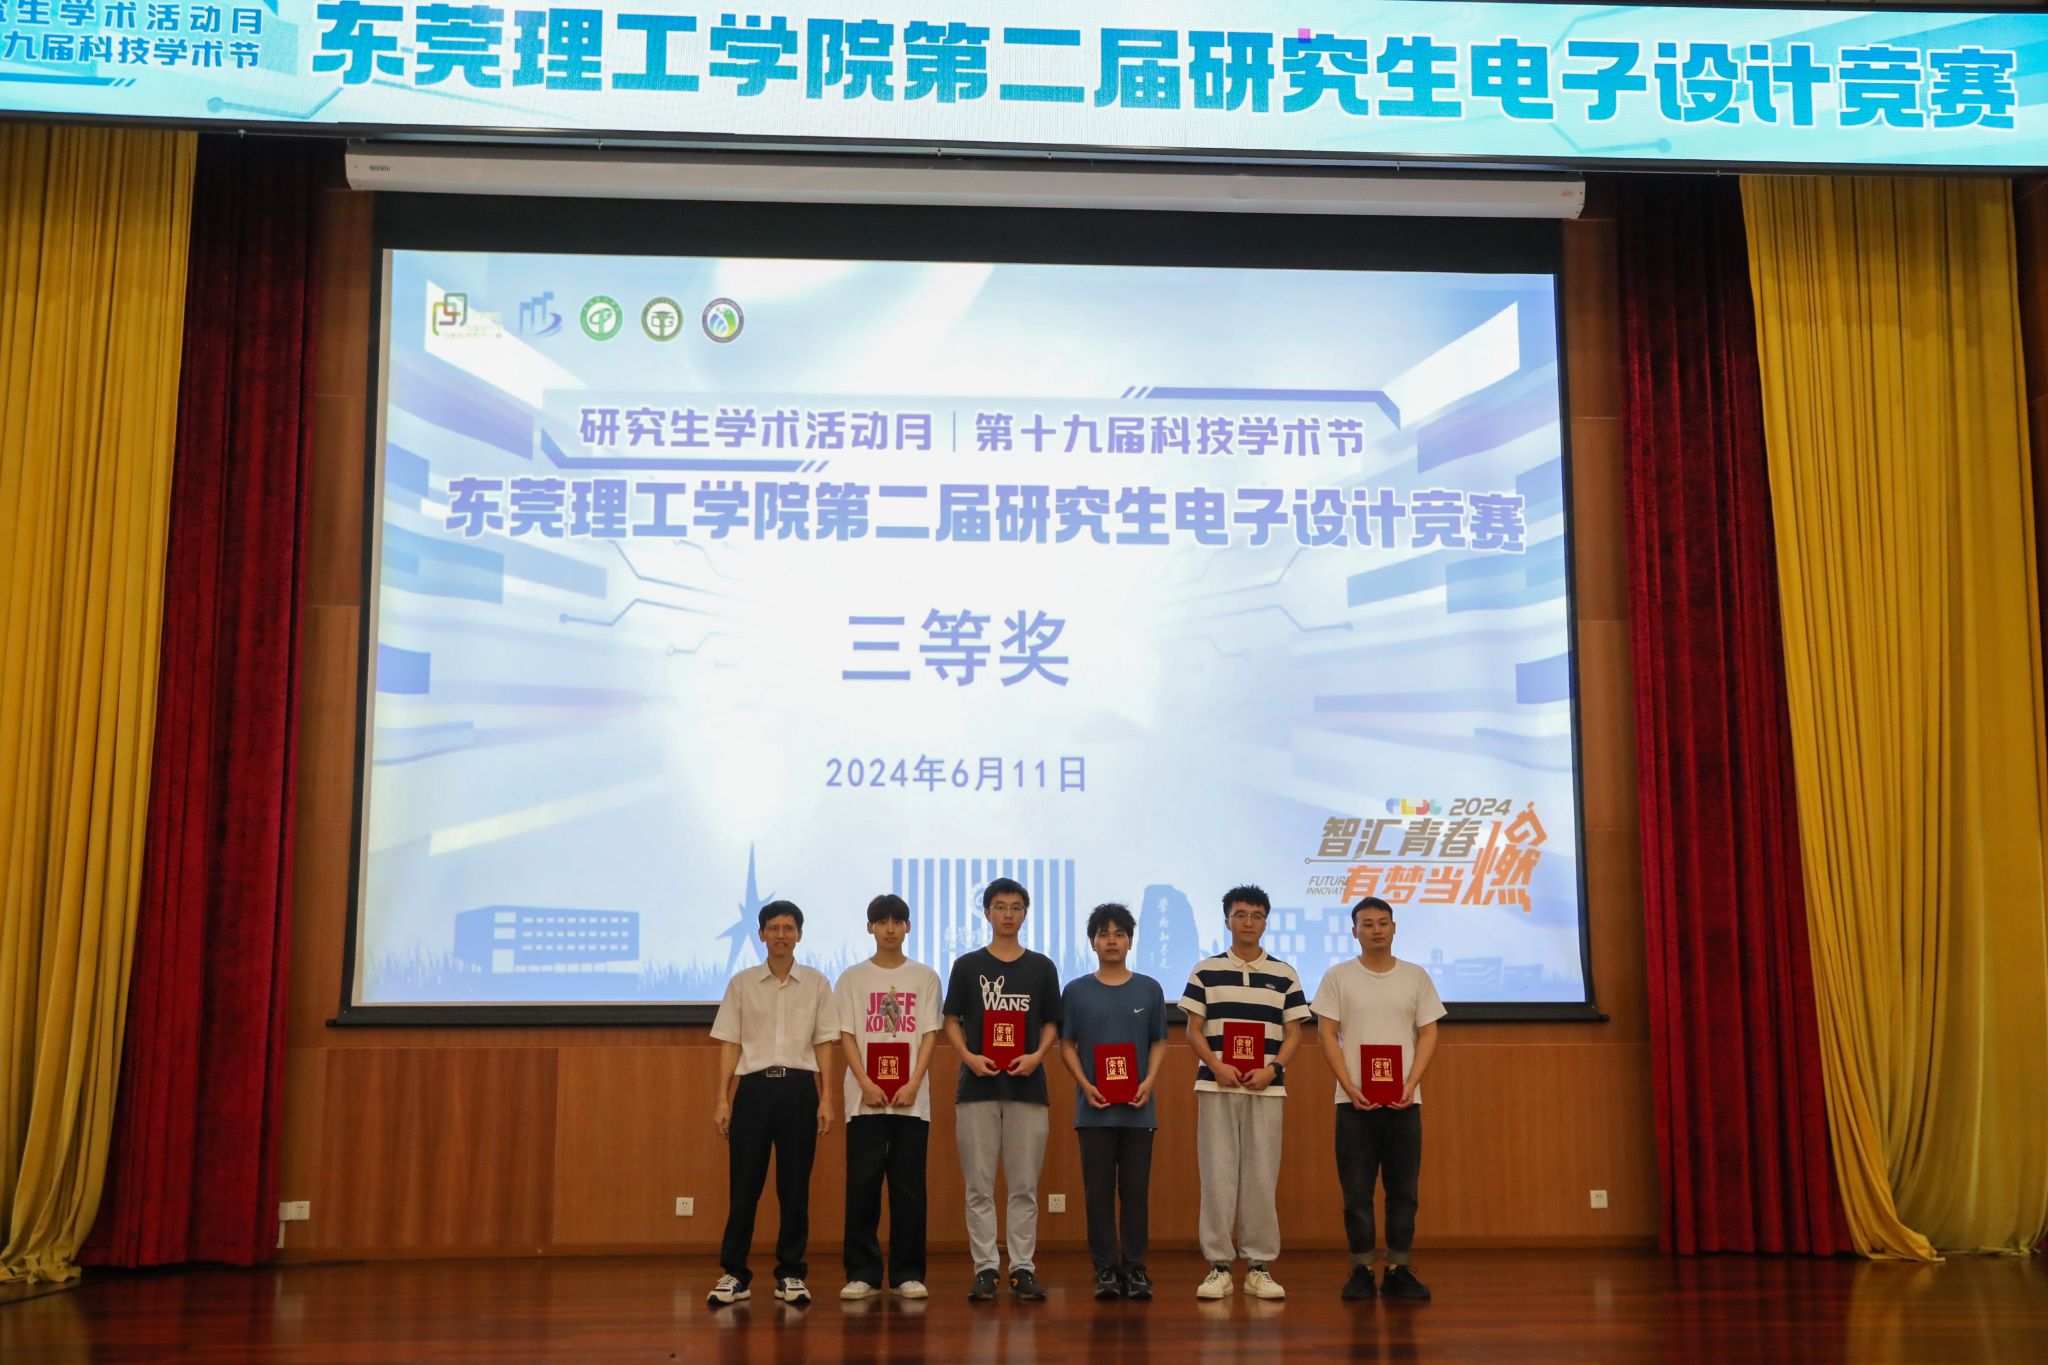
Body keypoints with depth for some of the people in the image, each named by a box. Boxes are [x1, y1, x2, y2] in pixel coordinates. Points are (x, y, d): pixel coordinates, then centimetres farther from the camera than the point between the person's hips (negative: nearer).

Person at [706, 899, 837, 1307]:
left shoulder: (816, 983, 6)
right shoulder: (742, 983, 6)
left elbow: (823, 1045, 6)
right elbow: (729, 1044, 7)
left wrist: (826, 1099, 0)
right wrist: (722, 1098, 0)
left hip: (799, 1087, 0)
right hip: (754, 1086, 0)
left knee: (795, 1185, 3)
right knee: (743, 1183, 0)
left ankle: (790, 1273, 12)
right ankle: (733, 1274, 9)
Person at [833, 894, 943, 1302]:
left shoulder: (924, 977, 7)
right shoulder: (853, 977, 6)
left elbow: (929, 1034, 3)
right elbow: (847, 1035, 2)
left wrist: (912, 1084, -10)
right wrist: (866, 1083, -11)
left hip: (911, 1098, 0)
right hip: (865, 1098, 0)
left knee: (909, 1188, 1)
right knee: (862, 1186, -1)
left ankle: (908, 1274, 9)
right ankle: (862, 1273, 7)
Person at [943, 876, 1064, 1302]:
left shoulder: (1042, 967, 8)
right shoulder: (967, 965, 6)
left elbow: (1051, 1023, 10)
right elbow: (952, 1021, 7)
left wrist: (1038, 1055, -8)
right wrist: (968, 1056, -11)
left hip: (1026, 1086, 1)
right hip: (977, 1086, 0)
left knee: (1024, 1186, 3)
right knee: (979, 1186, 1)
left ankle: (1023, 1268, 10)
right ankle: (985, 1269, 8)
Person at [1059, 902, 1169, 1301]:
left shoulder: (1149, 990, 7)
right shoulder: (1076, 991, 5)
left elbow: (1159, 1042, 9)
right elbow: (1067, 1045, 6)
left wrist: (1149, 1081, -7)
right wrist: (1085, 1085, -9)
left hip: (1138, 1108, 1)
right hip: (1094, 1108, 0)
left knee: (1136, 1190, 2)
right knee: (1098, 1191, 2)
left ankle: (1135, 1268, 11)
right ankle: (1105, 1269, 9)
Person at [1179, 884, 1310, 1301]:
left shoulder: (1284, 975, 8)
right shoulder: (1206, 971, 6)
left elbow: (1294, 1033, 7)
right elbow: (1194, 1030, 5)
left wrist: (1272, 1069, -10)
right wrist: (1217, 1065, -12)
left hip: (1266, 1088, 1)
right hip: (1216, 1086, -1)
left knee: (1262, 1177, 2)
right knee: (1217, 1176, -1)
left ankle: (1259, 1266, 10)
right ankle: (1219, 1266, 7)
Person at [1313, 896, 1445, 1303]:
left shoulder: (1416, 977, 7)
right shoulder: (1338, 977, 2)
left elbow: (1428, 1034, 5)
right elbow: (1326, 1034, -2)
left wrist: (1411, 1085, -8)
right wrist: (1350, 1087, -12)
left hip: (1404, 1100, 2)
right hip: (1355, 1100, -2)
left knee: (1403, 1189, 5)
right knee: (1357, 1190, 1)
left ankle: (1398, 1270, 13)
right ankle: (1361, 1270, 9)